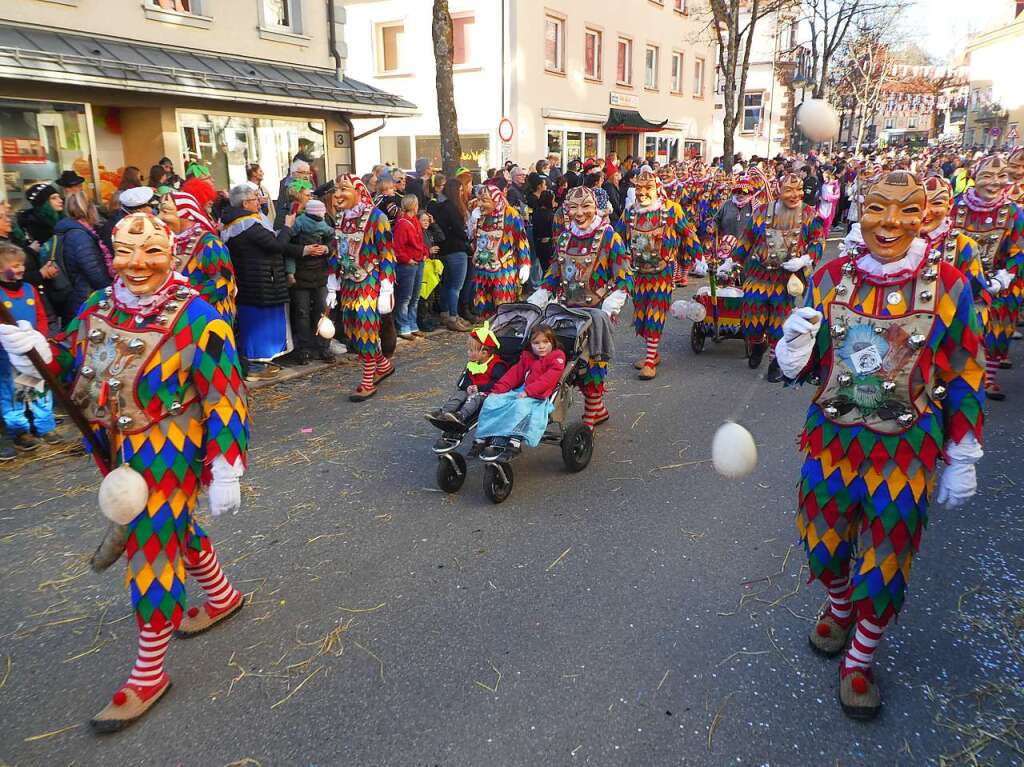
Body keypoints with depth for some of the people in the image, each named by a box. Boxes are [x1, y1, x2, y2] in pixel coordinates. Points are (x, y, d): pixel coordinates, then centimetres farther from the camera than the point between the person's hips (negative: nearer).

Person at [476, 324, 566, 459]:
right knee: (491, 401, -12)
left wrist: (527, 391, -21)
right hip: (521, 392, 7)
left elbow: (548, 379, -12)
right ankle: (495, 439, -22)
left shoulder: (557, 358, 3)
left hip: (539, 396, -7)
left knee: (520, 405, -39)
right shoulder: (527, 357, 24)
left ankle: (515, 441, -41)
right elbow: (513, 374, 16)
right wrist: (497, 390, 2)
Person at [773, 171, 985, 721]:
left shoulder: (947, 286, -10)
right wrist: (794, 350, -21)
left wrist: (961, 462, 1)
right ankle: (839, 609, 51)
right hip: (831, 439, 2)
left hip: (906, 452, -2)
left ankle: (859, 661, 35)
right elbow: (804, 369, 2)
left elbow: (964, 381, -2)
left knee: (885, 567, 9)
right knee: (824, 546, 17)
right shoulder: (831, 278, -5)